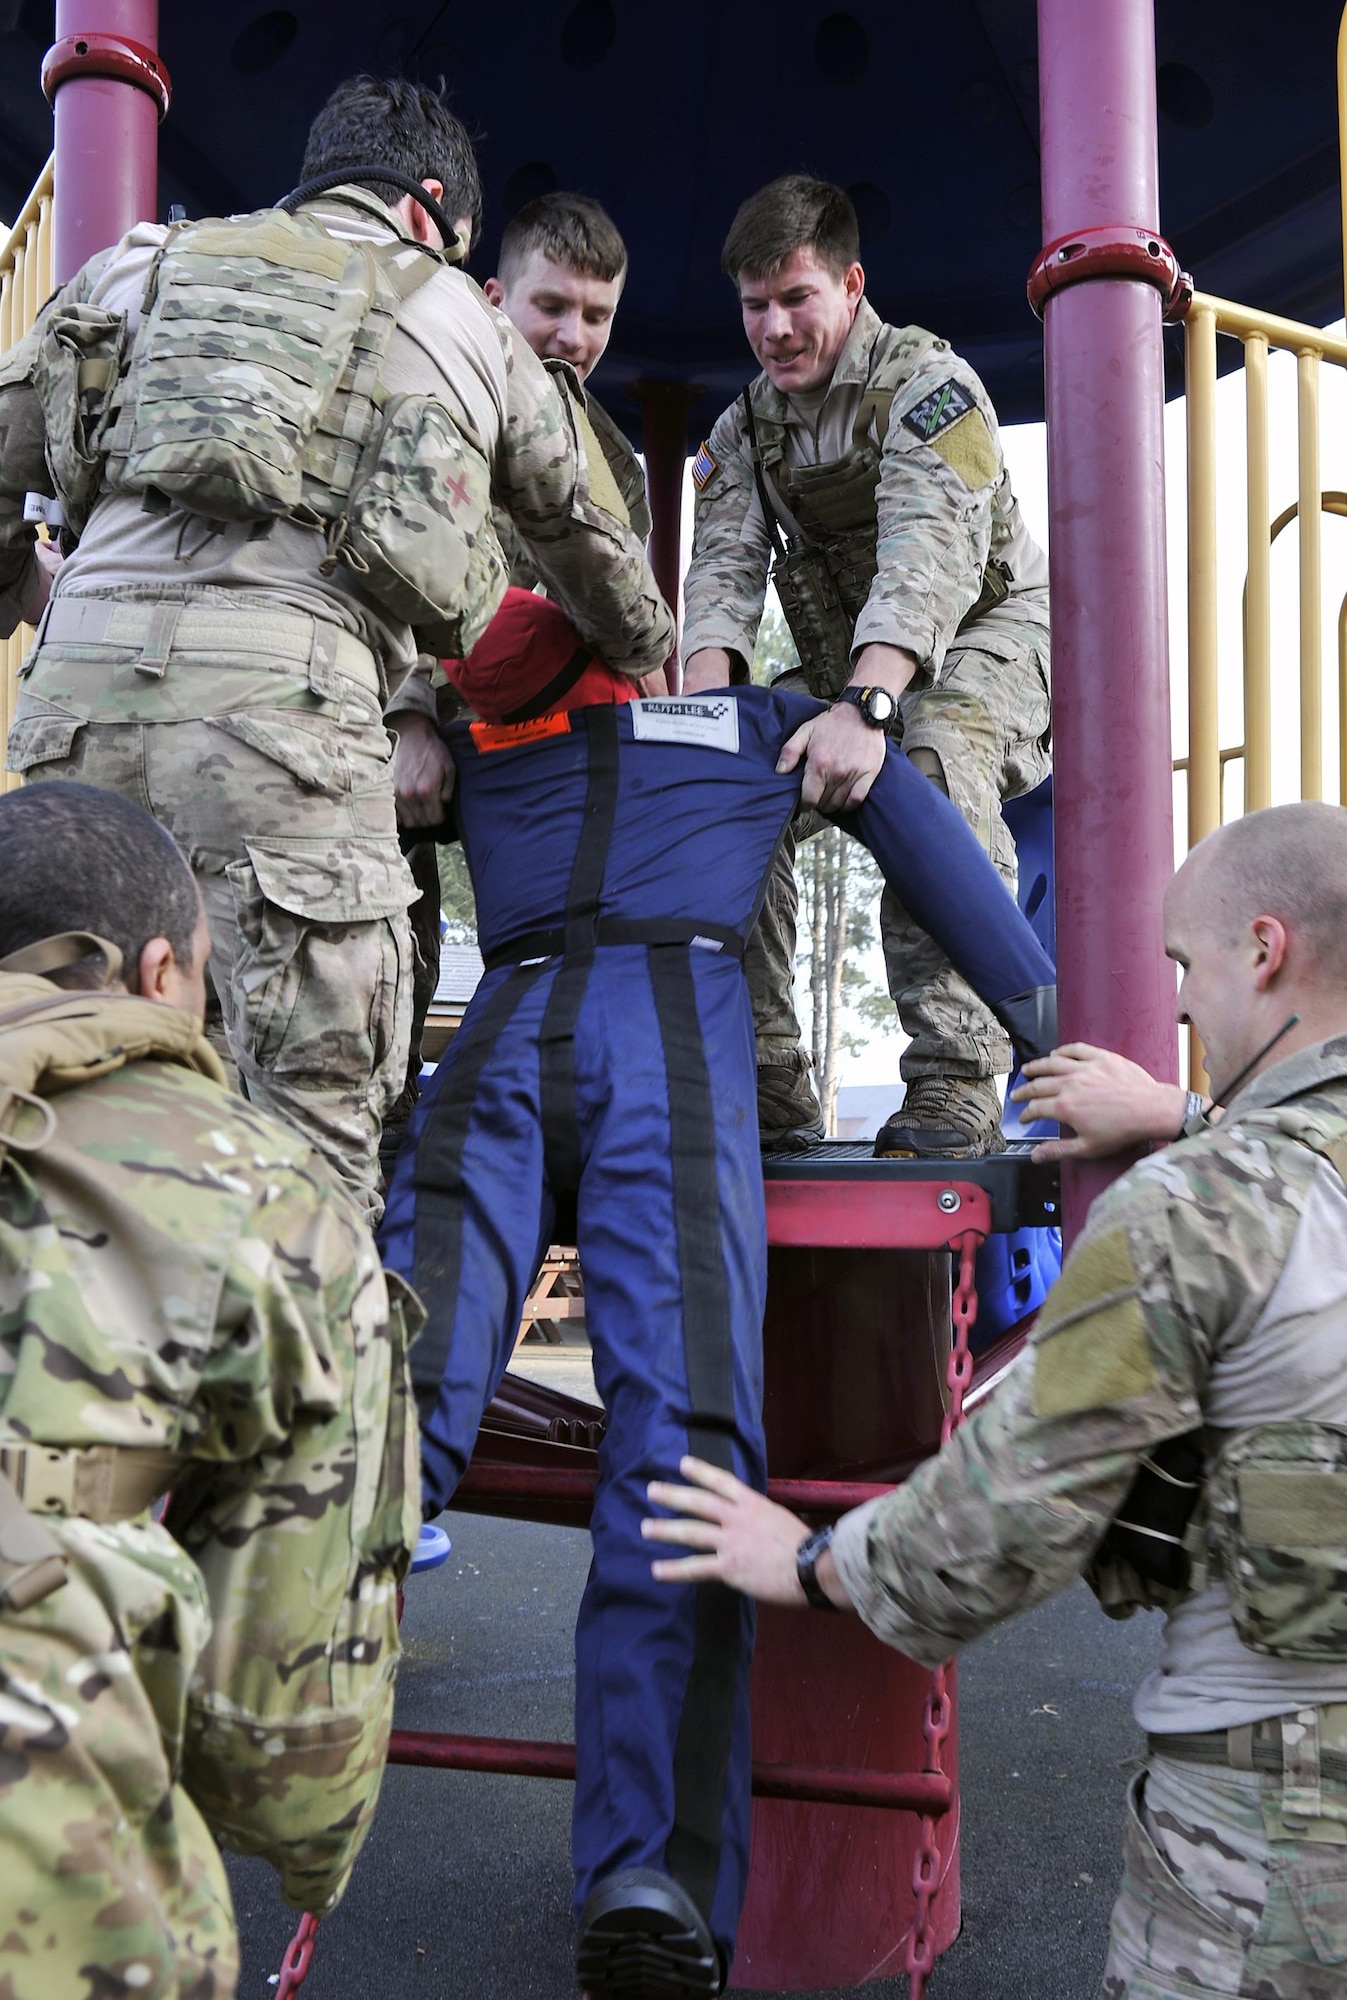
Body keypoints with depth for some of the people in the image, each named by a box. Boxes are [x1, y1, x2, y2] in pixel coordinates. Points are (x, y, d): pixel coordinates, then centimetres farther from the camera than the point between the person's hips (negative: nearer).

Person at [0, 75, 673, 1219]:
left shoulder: (157, 259, 27)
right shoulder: (464, 319, 24)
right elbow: (580, 536, 36)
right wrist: (651, 657, 52)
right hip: (279, 686, -3)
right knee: (320, 1103, -1)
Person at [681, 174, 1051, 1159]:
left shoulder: (926, 381, -14)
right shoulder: (743, 429, 6)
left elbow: (928, 556, -31)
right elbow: (725, 568, -9)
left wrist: (862, 707, -49)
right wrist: (703, 706, -32)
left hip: (989, 633, -6)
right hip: (850, 676, 6)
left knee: (931, 762, -37)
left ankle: (955, 1086, -38)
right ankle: (767, 1086, -13)